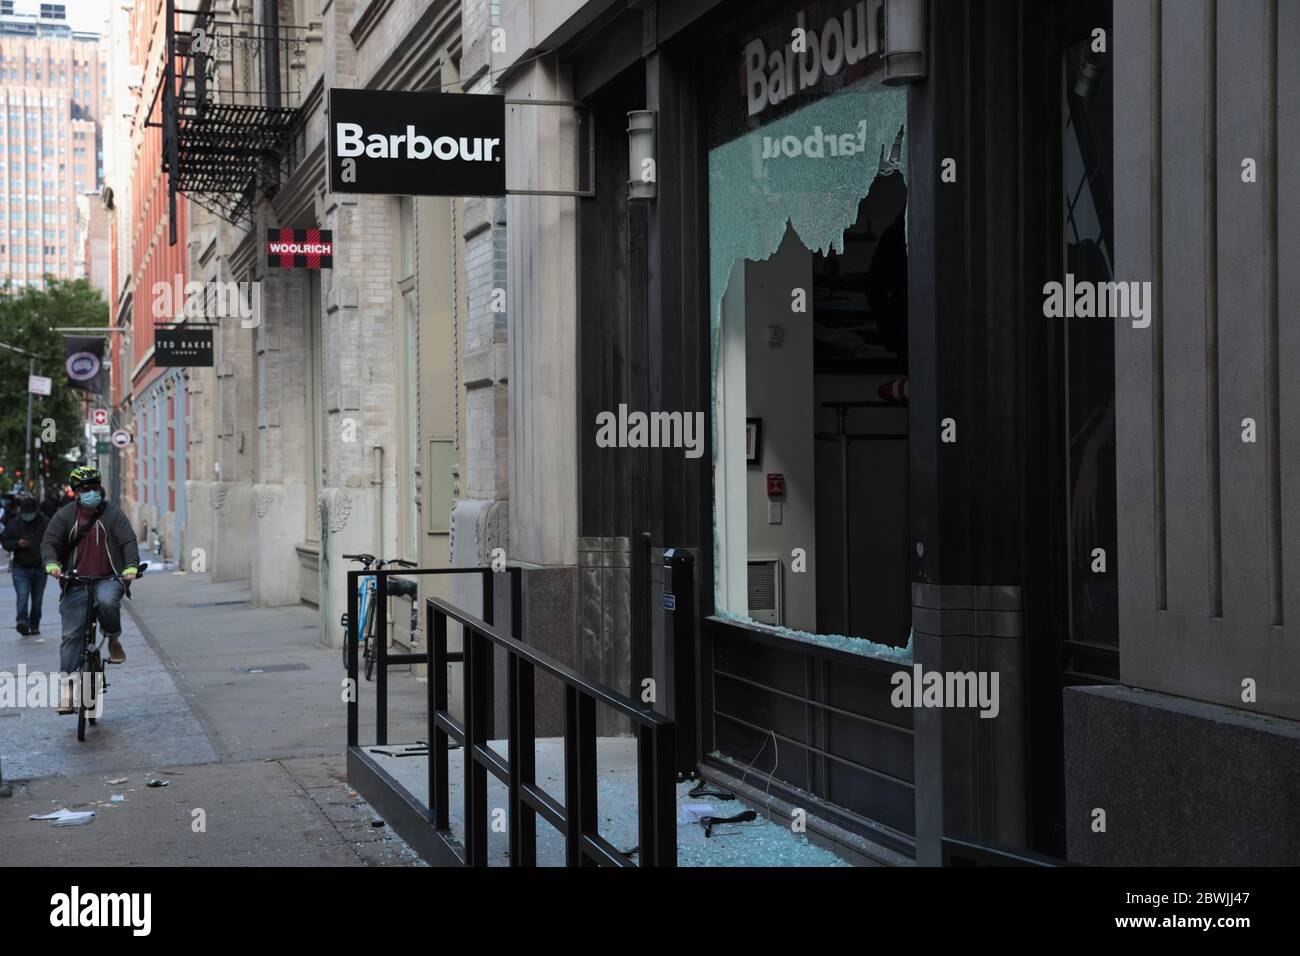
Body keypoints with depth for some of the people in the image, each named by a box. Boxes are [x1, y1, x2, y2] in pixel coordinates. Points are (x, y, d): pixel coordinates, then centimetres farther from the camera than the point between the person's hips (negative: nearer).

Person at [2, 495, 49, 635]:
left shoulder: (45, 522, -1)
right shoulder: (14, 523, 1)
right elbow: (4, 542, 4)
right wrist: (18, 544, -16)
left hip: (40, 568, 1)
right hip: (20, 567, -1)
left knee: (37, 600, 7)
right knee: (22, 597, -16)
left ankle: (34, 625, 17)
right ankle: (22, 622, -23)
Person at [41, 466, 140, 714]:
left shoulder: (112, 512, 2)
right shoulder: (65, 514, 4)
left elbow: (128, 540, -5)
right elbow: (49, 542, -1)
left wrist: (131, 565, -23)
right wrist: (51, 563, -22)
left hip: (108, 579, -1)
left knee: (107, 600, -36)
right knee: (71, 635, -4)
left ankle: (114, 640, -9)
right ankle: (67, 684, 1)